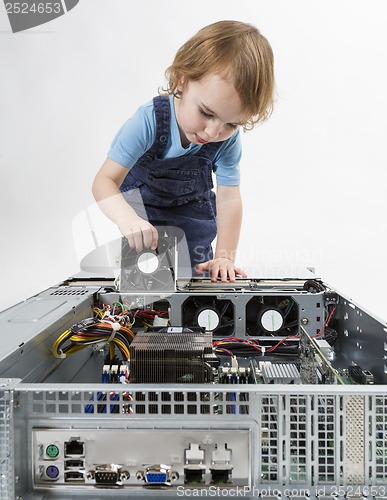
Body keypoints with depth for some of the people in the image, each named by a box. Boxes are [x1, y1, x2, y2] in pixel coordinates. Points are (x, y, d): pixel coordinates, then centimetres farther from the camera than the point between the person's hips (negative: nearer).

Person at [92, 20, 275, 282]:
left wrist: (225, 256, -26)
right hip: (141, 207, -2)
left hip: (193, 218, 2)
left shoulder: (228, 140, -22)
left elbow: (228, 198, -18)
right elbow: (106, 180, -35)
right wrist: (128, 218, -55)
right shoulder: (149, 122, -33)